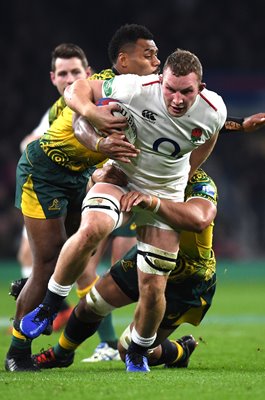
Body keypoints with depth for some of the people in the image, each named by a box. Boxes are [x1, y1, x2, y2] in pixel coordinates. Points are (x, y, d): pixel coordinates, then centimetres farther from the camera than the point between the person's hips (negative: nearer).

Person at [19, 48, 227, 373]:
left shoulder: (214, 112, -16)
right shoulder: (137, 89, -26)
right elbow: (76, 89, -14)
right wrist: (92, 112, -34)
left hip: (165, 196, 2)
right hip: (120, 179, -2)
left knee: (153, 289, -3)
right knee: (91, 229, -35)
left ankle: (137, 355, 27)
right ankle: (49, 307, -15)